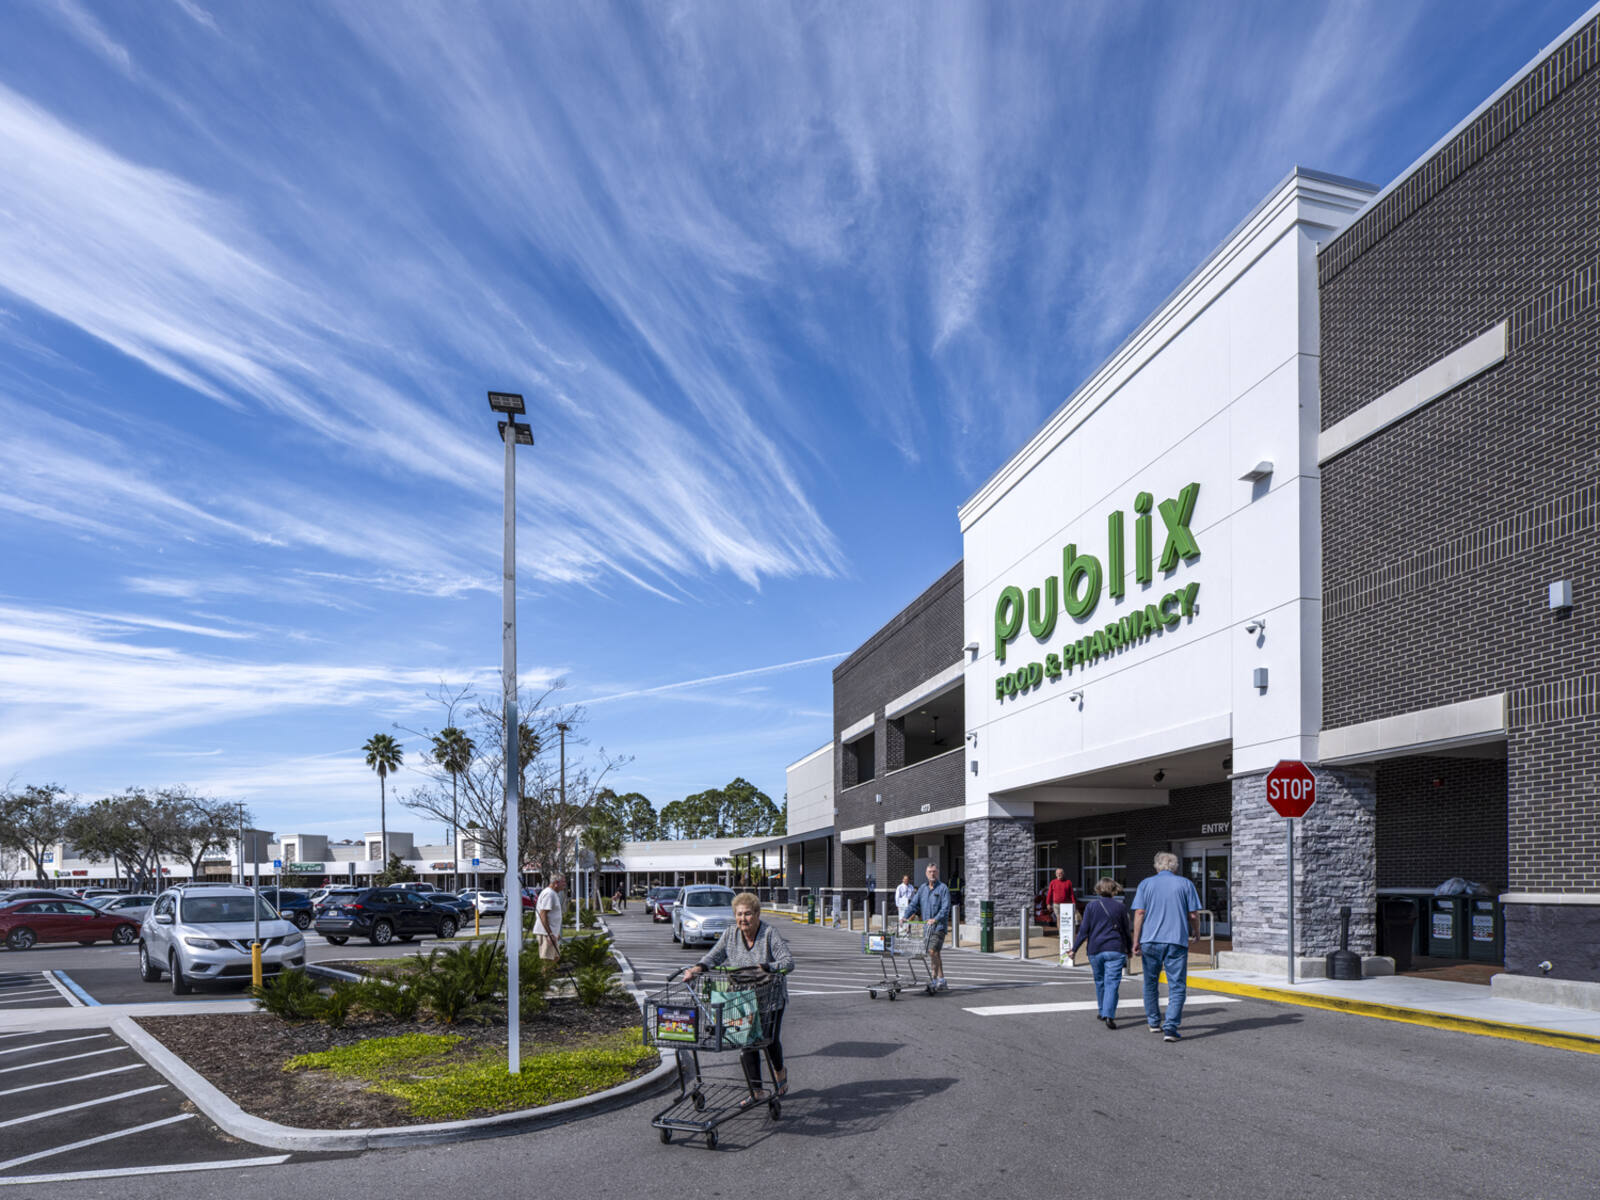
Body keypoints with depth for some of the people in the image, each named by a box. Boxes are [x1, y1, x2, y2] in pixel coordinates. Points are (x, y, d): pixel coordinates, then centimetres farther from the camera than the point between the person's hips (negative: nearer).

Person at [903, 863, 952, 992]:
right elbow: (914, 904, 11)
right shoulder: (923, 888, 13)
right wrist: (906, 917, -3)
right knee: (933, 953, 8)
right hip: (927, 926, 6)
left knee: (933, 951, -15)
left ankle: (935, 979, -10)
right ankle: (941, 982, 13)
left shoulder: (943, 888, -5)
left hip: (939, 925, -6)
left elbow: (945, 908, -14)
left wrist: (935, 919, -28)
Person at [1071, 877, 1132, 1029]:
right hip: (1115, 950, -1)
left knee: (1100, 982, 17)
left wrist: (1074, 948, 3)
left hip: (1095, 950, 1)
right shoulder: (1120, 907, 2)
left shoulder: (1091, 906, 0)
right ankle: (1109, 1016, -19)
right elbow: (1127, 931, 9)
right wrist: (1129, 948, 23)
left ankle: (1103, 1012, 28)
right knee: (1112, 983, -5)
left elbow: (1084, 930, -3)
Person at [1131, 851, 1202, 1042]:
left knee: (1151, 983, 18)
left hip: (1150, 941, 2)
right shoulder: (1185, 884, 4)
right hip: (1177, 941, -2)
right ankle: (1170, 1028, -11)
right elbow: (1193, 914, 1)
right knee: (1177, 986, 0)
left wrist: (1136, 940, -2)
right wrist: (1196, 932, 20)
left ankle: (1153, 1022, 28)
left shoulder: (1146, 884, 5)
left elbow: (1139, 913, -3)